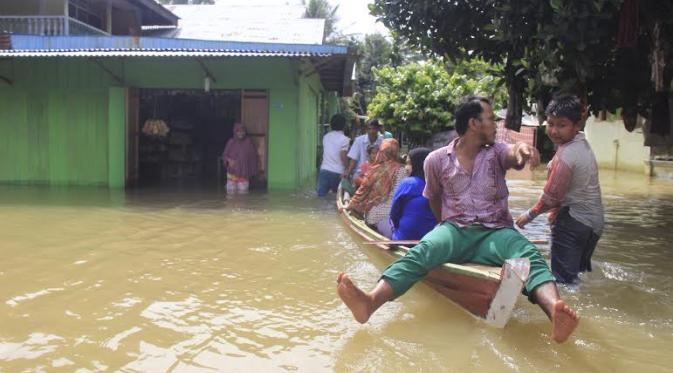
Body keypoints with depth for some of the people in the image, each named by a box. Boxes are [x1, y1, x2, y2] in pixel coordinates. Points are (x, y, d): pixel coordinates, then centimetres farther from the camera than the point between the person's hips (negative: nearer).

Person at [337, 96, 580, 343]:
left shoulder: (496, 153, 9)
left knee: (530, 256, -32)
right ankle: (370, 302, -57)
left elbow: (513, 154, -16)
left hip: (495, 233, 1)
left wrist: (522, 148, -39)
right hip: (455, 230, -1)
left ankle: (554, 313, -61)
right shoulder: (436, 160, 8)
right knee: (422, 251, -33)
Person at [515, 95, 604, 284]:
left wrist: (530, 215, -4)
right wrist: (555, 211, 17)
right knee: (581, 273, 25)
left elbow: (552, 195, -18)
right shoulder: (583, 144, 8)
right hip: (593, 221, 10)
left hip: (573, 221, -10)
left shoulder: (565, 155, -21)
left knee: (564, 278, -6)